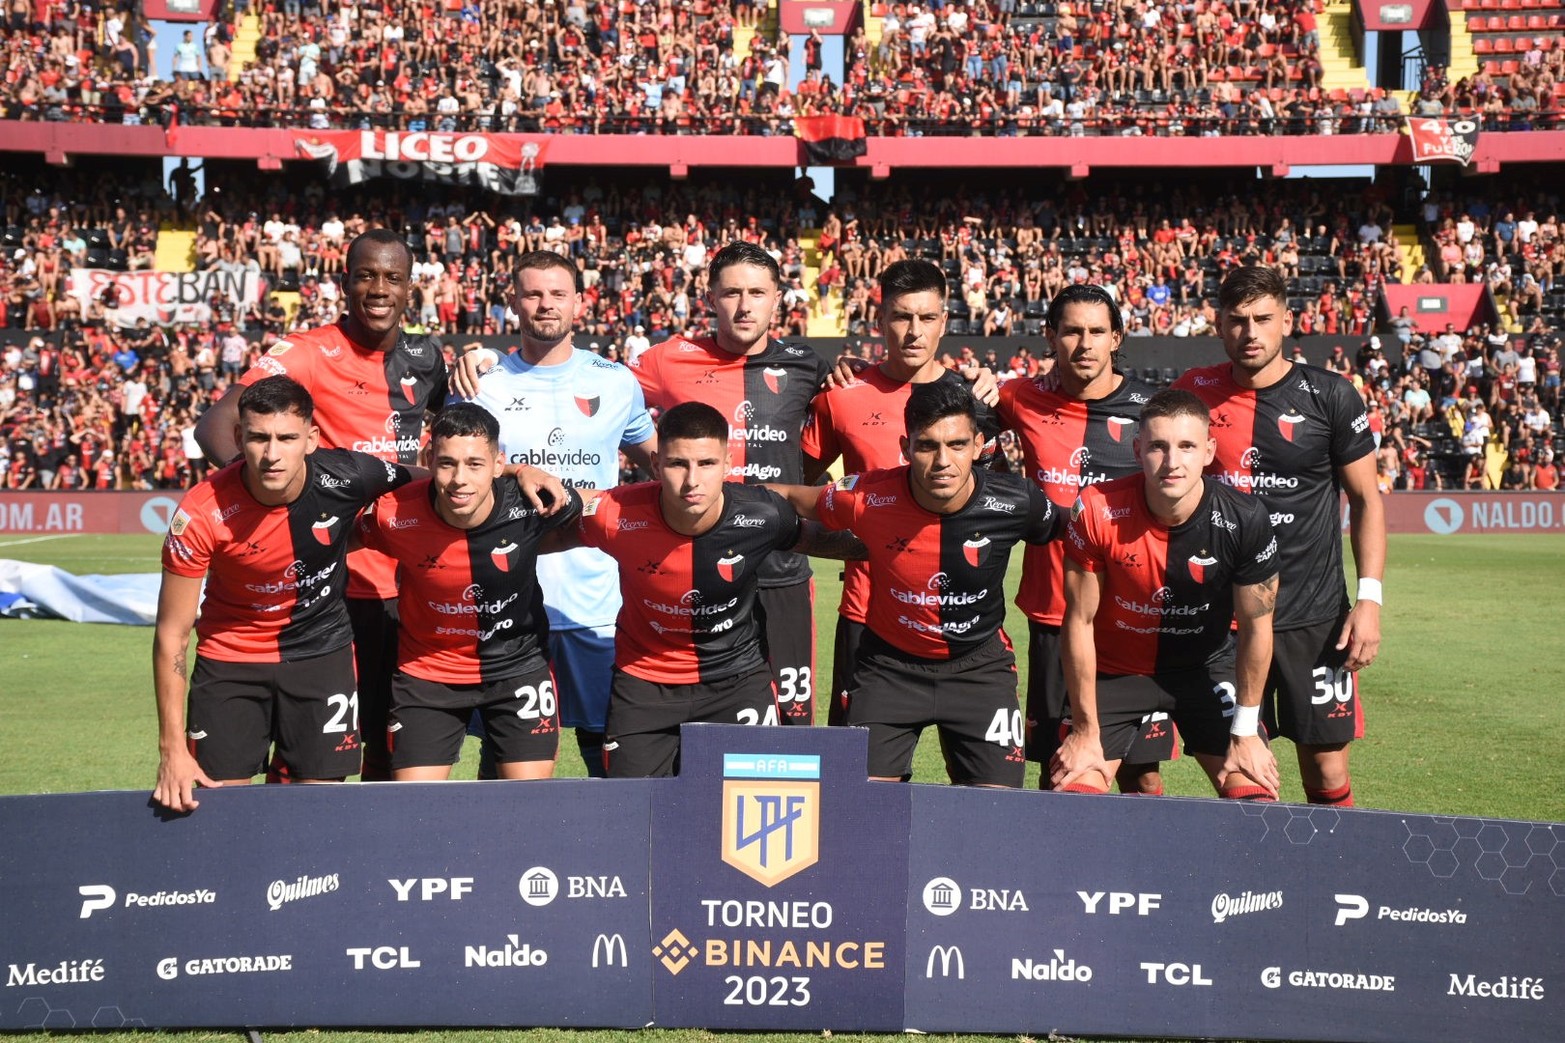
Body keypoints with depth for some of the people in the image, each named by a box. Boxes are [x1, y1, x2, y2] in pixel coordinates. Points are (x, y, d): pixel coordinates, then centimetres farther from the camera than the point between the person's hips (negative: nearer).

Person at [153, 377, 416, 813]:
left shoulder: (346, 477, -21)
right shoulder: (200, 515, -25)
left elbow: (422, 483, 5)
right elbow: (171, 635, -18)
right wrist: (172, 748, -19)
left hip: (322, 647, 1)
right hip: (229, 657, -1)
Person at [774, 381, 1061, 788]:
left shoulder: (1017, 503, -19)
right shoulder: (869, 499, -22)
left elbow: (1059, 528, 4)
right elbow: (795, 497, 0)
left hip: (979, 663, 0)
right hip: (889, 661, 0)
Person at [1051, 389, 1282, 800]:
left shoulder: (1245, 520, -22)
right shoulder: (1097, 510, -25)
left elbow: (1256, 626, -9)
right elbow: (1080, 620, -15)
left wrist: (1245, 732, -7)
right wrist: (1086, 731, -11)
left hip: (1207, 666, 1)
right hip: (1113, 668, 0)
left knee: (1256, 801, -11)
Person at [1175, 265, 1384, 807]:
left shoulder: (1330, 396, -3)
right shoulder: (1193, 391, 2)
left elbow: (1366, 499, 3)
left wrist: (1369, 599, -6)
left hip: (1314, 616, -2)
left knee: (1327, 772, 1)